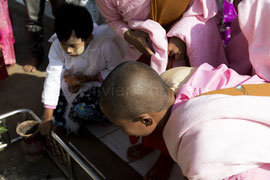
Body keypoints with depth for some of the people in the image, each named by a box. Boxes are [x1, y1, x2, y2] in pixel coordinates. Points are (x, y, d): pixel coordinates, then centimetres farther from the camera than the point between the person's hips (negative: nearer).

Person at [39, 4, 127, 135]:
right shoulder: (57, 47, -21)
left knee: (82, 109, -30)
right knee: (58, 118, -3)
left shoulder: (105, 45, -31)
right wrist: (47, 118, -20)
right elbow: (53, 79, -21)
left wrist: (86, 79, -26)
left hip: (101, 84, -4)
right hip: (72, 85, 4)